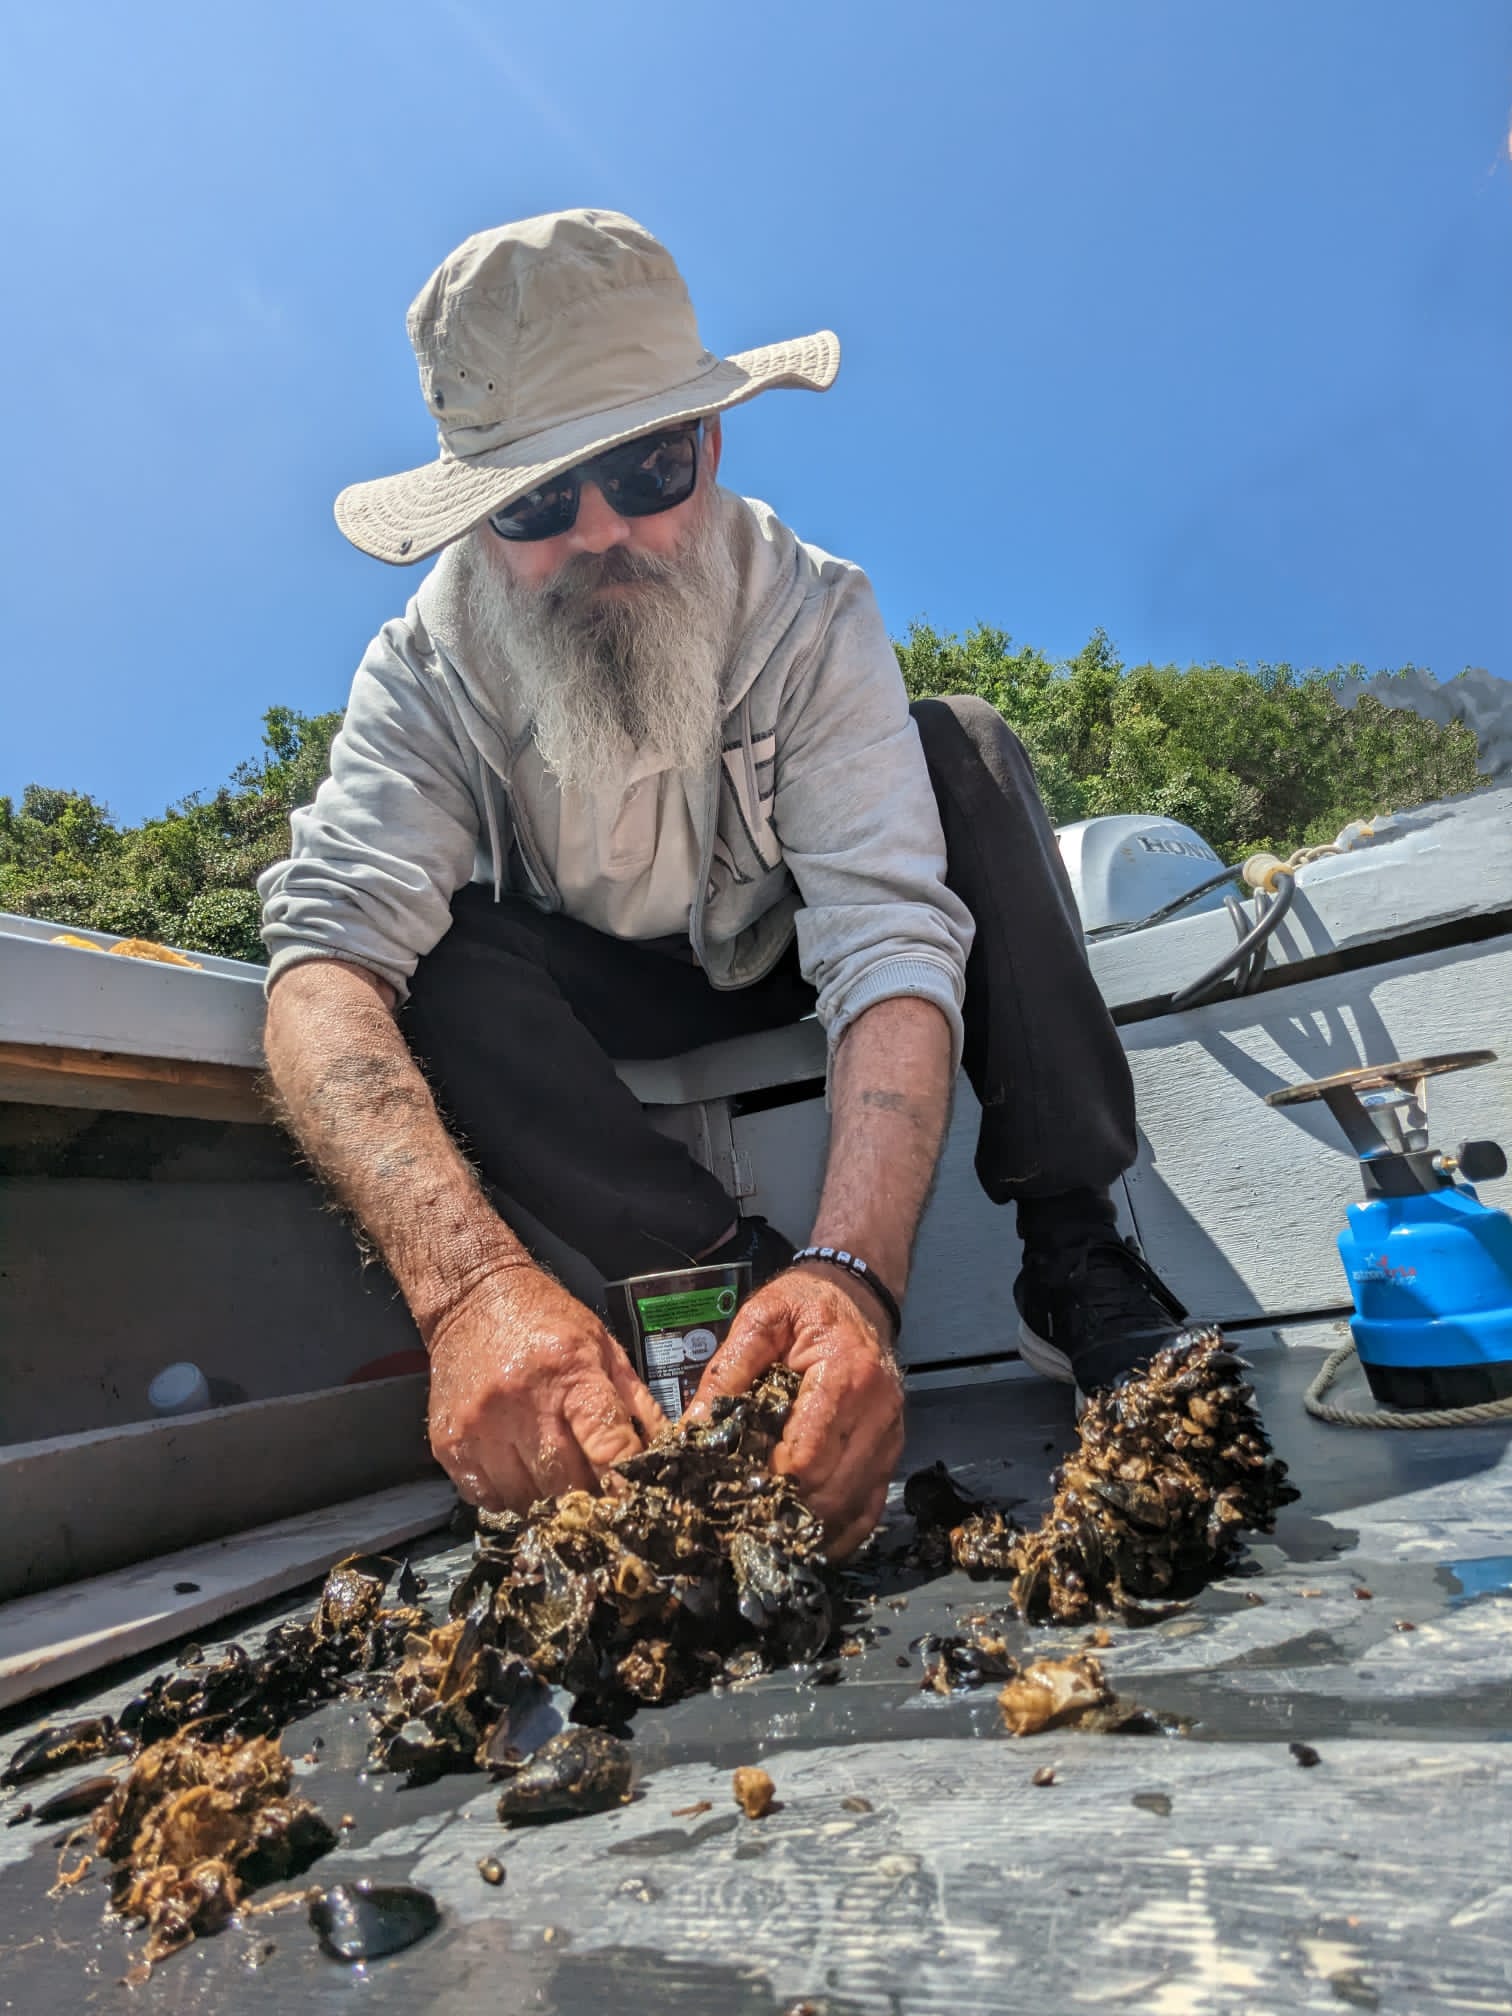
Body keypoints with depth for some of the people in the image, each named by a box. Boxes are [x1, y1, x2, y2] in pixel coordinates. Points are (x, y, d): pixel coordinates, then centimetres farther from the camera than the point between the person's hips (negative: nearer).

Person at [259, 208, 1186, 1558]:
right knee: (435, 956, -31)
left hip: (792, 942, 0)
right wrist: (473, 1284, -57)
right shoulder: (426, 672, -23)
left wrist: (854, 1271, -54)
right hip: (605, 1000, 1)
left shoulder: (810, 612, -25)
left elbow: (892, 942, -37)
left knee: (965, 751, -28)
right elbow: (325, 963, -38)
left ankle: (1073, 1249, -23)